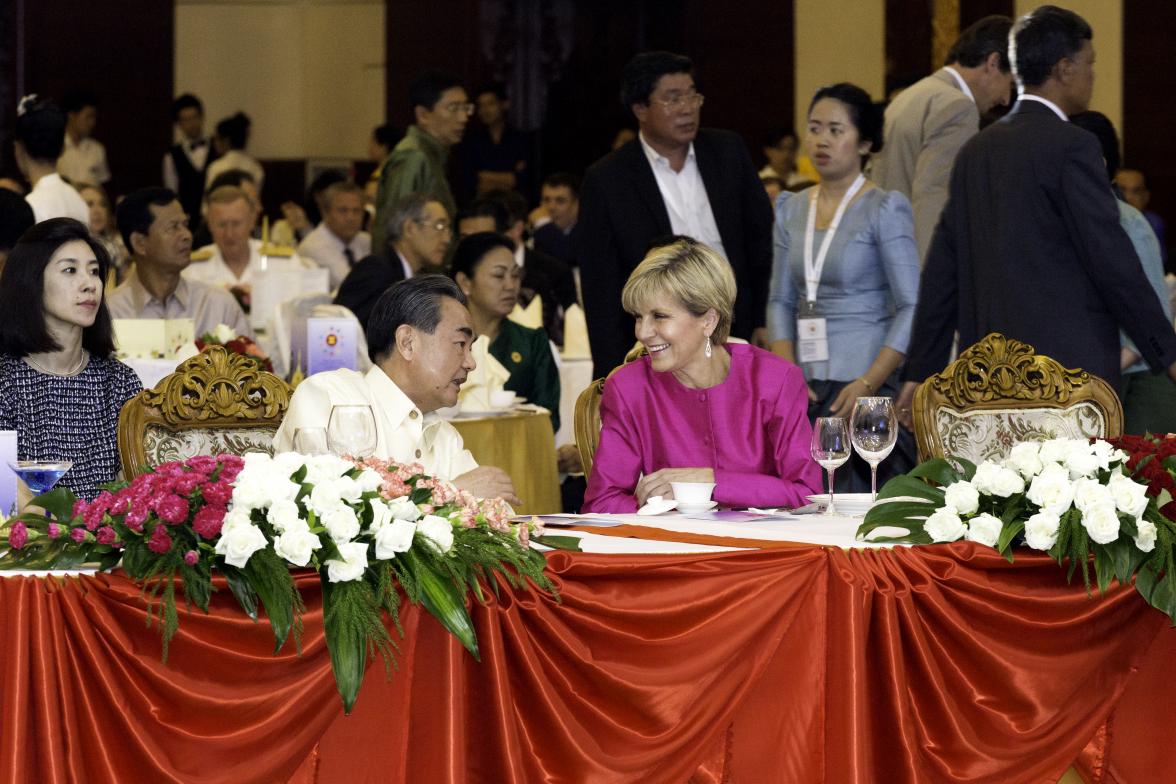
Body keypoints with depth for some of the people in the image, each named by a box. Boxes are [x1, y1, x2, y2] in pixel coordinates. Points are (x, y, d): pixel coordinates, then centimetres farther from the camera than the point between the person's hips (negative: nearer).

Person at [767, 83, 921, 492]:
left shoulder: (884, 209, -4)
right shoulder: (792, 209, 13)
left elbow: (911, 308, -9)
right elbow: (781, 300, 14)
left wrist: (869, 383, -18)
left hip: (867, 385, -5)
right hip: (807, 388, 5)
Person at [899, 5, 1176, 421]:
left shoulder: (976, 150, 13)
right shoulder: (1071, 146, -9)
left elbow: (942, 270, 14)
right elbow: (1112, 260, -12)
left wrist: (921, 371, 17)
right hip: (1068, 367, -8)